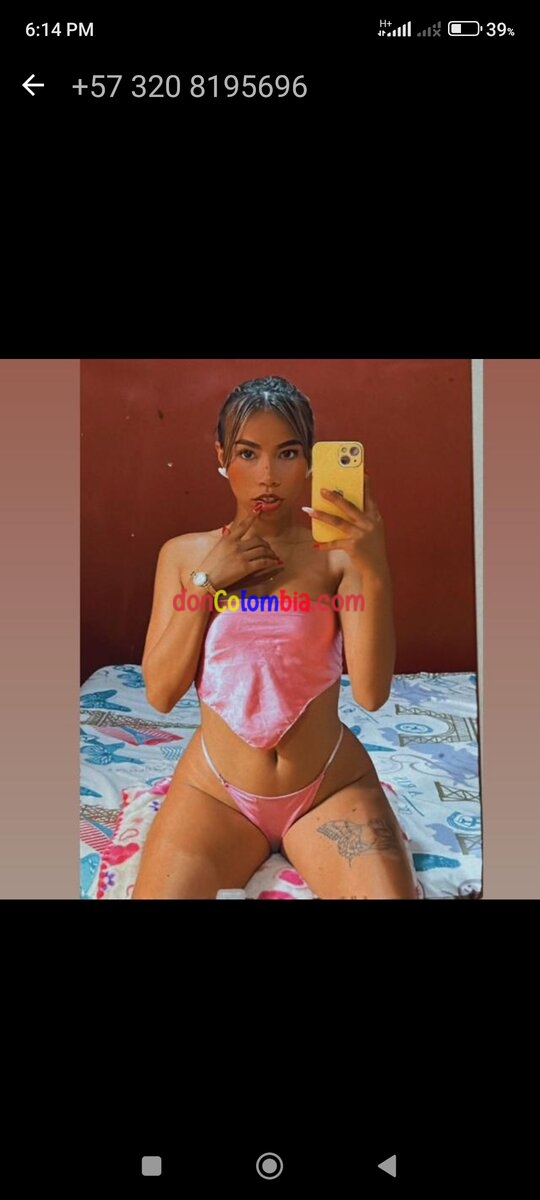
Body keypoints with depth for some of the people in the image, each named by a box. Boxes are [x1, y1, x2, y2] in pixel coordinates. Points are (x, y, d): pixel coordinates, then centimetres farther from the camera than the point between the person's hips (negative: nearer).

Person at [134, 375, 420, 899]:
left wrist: (375, 571, -29)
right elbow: (161, 693, -4)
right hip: (215, 791, 1)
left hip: (331, 789, -1)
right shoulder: (184, 554, 1)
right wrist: (206, 581, -12)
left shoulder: (338, 551, -7)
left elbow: (371, 693, -17)